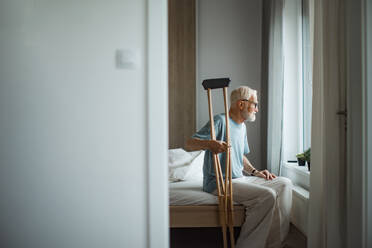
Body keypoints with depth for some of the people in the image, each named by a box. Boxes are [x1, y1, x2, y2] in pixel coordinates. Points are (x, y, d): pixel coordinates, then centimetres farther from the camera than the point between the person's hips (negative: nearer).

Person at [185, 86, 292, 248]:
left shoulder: (242, 126, 18)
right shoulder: (220, 121, -12)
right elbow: (188, 144, -19)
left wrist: (254, 171, 12)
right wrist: (210, 143, -38)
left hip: (240, 179, 10)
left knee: (284, 184, 3)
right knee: (267, 195, -26)